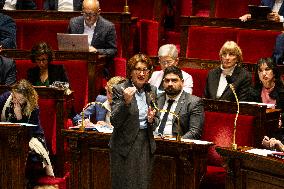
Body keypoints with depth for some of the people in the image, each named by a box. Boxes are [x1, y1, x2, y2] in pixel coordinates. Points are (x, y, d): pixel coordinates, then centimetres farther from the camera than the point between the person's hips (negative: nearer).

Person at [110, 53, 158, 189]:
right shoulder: (119, 90, -6)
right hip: (125, 144, -5)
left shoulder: (151, 90, 9)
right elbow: (114, 121, -13)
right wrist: (126, 102, -26)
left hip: (146, 143, 5)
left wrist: (152, 120, -4)